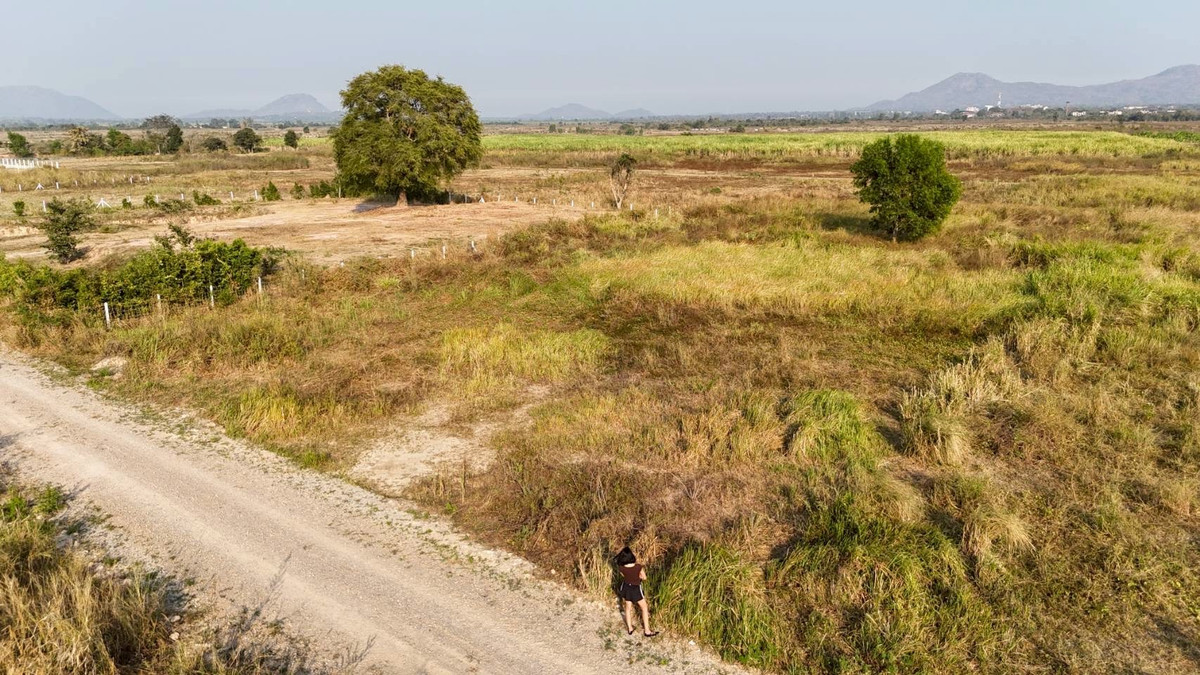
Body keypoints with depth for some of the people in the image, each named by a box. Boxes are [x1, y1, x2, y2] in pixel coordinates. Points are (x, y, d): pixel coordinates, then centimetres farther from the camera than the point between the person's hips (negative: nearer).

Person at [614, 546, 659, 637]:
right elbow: (644, 578, -11)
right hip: (636, 589, -3)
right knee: (644, 608, 15)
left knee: (628, 607, 23)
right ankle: (647, 631, 19)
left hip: (626, 588, 3)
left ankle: (630, 628, 35)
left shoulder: (621, 568, -23)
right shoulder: (638, 567, -29)